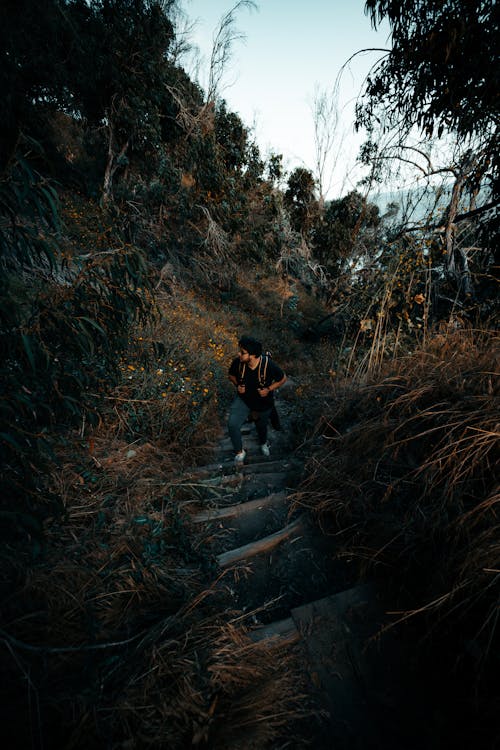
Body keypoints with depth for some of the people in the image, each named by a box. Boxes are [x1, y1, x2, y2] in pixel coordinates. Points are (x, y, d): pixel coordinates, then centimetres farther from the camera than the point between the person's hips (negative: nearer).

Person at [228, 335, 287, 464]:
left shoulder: (268, 365, -32)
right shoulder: (237, 362, -24)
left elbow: (283, 378, -14)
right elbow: (231, 375, 0)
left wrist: (269, 389, -25)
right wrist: (237, 385, -18)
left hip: (264, 403, -1)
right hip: (243, 399, 1)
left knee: (262, 426, 24)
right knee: (232, 424, -18)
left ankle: (263, 443, 62)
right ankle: (240, 452, 11)